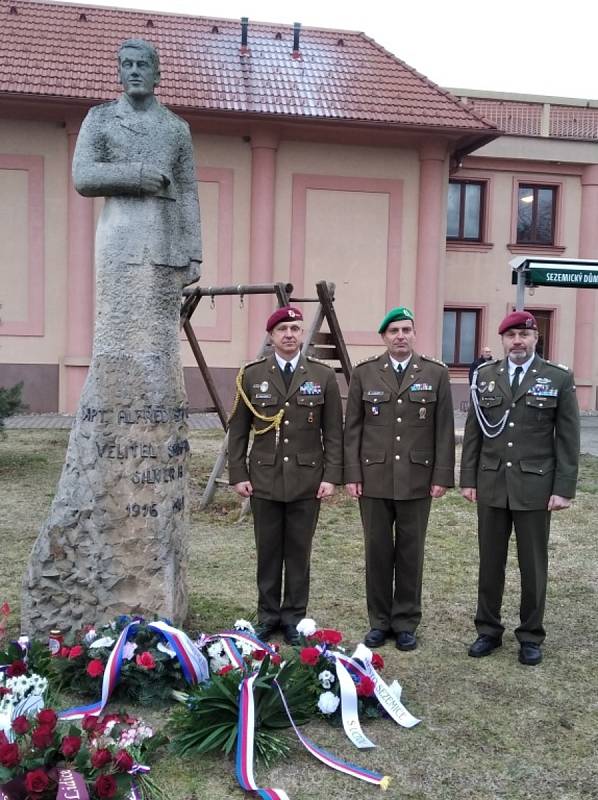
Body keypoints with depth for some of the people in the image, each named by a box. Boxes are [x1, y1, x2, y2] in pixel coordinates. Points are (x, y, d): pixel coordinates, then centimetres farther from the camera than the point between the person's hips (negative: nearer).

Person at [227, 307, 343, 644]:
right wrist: (238, 474, 1)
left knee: (299, 552, 8)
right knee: (268, 551, 9)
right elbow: (238, 430, 6)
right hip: (264, 480, 1)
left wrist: (331, 476, -5)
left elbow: (334, 432, 2)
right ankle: (268, 615, 23)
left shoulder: (324, 376, 2)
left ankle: (294, 616, 22)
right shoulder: (252, 375, 4)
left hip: (307, 481, 0)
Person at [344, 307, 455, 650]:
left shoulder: (436, 373, 2)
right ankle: (380, 621, 22)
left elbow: (444, 429, 1)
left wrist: (442, 476, -3)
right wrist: (352, 475, -1)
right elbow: (353, 428, 4)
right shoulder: (364, 373, 3)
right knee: (378, 551, 8)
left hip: (417, 479, 0)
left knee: (410, 552, 8)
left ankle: (406, 622, 21)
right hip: (374, 478, 1)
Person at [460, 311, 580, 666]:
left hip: (535, 487, -2)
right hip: (491, 485, 2)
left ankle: (531, 636, 24)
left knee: (533, 565, 9)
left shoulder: (560, 378, -3)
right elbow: (473, 432, 8)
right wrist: (469, 479, 4)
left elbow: (568, 439, -3)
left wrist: (564, 488, -8)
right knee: (490, 562, 11)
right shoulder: (485, 376, 5)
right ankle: (489, 630, 26)